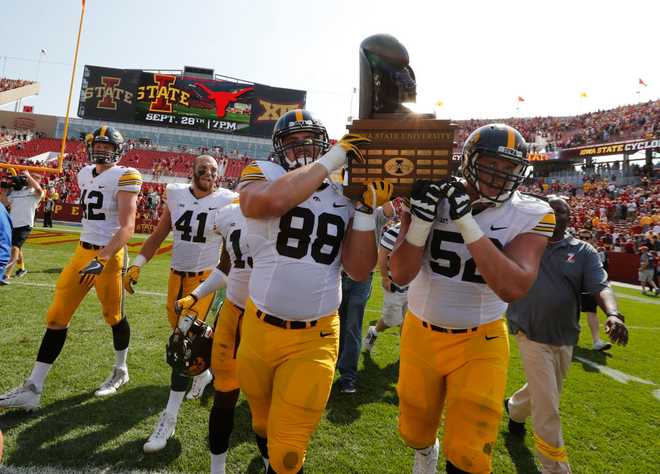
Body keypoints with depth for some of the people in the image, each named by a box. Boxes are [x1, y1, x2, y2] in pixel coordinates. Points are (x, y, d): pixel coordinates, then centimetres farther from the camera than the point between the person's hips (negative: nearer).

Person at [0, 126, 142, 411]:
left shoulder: (124, 177, -11)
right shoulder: (85, 174, 13)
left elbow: (127, 227, -19)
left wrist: (101, 259, -27)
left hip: (109, 255, -7)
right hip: (82, 251, 7)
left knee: (113, 316, 8)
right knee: (57, 317, 5)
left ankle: (120, 371, 33)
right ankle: (32, 389, 13)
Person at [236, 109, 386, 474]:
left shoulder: (344, 194, 3)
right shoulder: (262, 173, -5)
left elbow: (359, 271, -4)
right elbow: (272, 201, -32)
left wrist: (366, 208, -9)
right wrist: (329, 162, -23)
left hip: (313, 339, 0)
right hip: (260, 329, 1)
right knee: (264, 426, 27)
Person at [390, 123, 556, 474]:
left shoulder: (530, 216, -13)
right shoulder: (430, 198, -11)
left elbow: (513, 288, -28)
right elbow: (401, 275, -16)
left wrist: (467, 223, -33)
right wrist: (422, 218, -30)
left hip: (479, 342, -1)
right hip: (421, 333, 2)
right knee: (414, 429, 22)